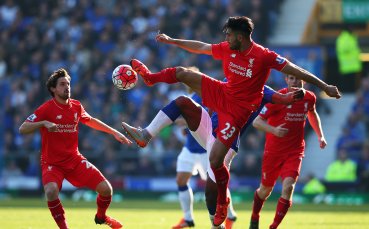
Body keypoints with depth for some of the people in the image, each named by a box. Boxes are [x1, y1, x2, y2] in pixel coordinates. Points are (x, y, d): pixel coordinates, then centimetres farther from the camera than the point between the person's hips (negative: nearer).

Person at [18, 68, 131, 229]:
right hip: (52, 163, -5)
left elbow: (91, 121, 23)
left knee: (106, 189, -5)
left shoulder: (76, 106, 2)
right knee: (51, 191, -35)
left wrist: (114, 133, 22)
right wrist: (44, 123, -35)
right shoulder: (46, 109, -13)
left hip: (75, 160, 5)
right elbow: (23, 129, -19)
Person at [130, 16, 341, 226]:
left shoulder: (263, 56, -22)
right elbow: (201, 47, 11)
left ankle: (222, 204, 13)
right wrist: (171, 41, 17)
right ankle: (150, 77, 39)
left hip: (238, 110, -6)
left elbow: (295, 70, -21)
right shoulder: (227, 49, -4)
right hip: (221, 95, 6)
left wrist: (324, 86, -22)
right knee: (182, 73, 4)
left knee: (216, 160, -11)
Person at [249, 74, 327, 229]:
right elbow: (257, 121, -16)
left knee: (288, 187, -19)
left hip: (295, 152, 2)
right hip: (273, 151, -2)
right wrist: (274, 130, -34)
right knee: (266, 189, 12)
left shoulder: (309, 98, -1)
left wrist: (320, 136, 16)